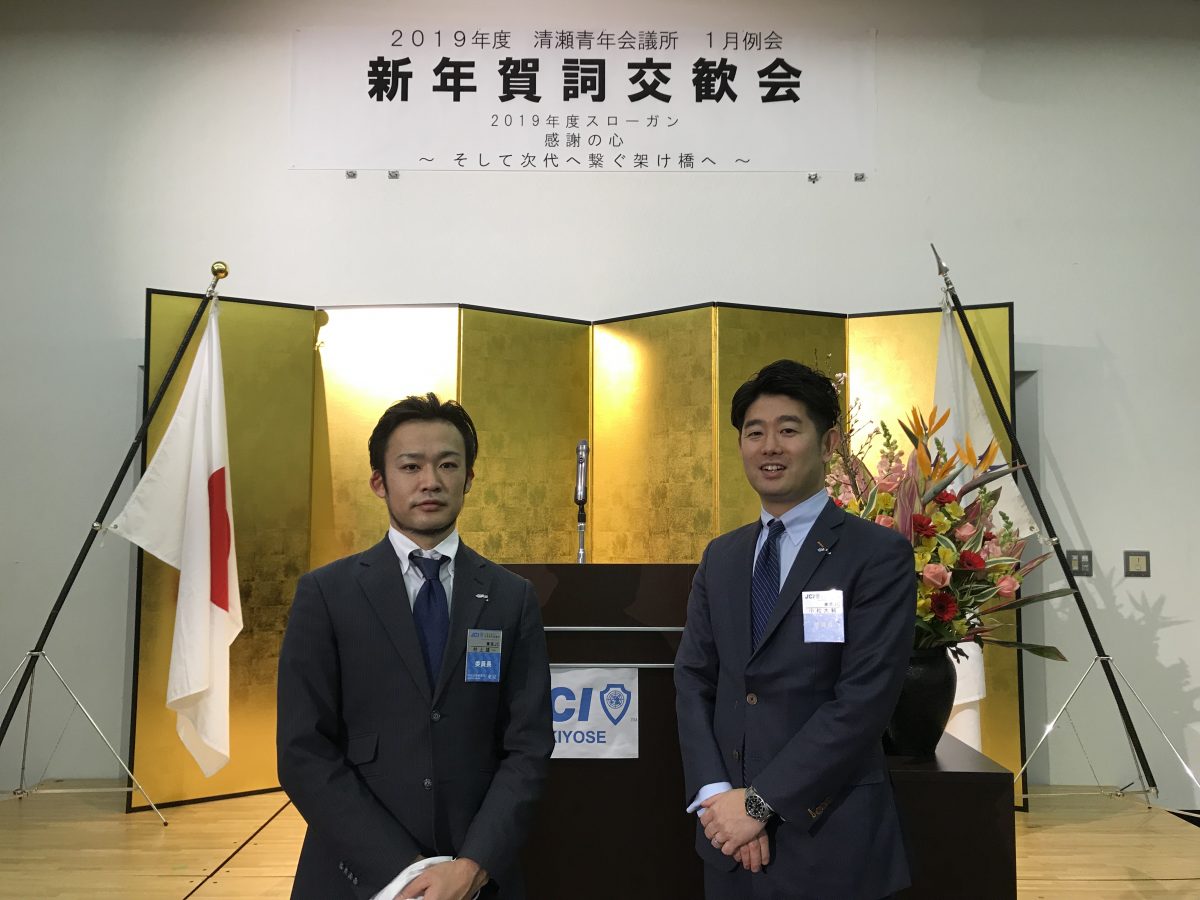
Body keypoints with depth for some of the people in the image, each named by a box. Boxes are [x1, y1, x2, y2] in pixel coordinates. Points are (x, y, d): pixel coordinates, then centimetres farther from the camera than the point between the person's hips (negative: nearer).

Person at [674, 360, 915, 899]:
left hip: (830, 841, -4)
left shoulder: (879, 555, -9)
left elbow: (864, 699, -16)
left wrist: (759, 800, -15)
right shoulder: (720, 558, 8)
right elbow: (693, 683, 5)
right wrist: (717, 795, -9)